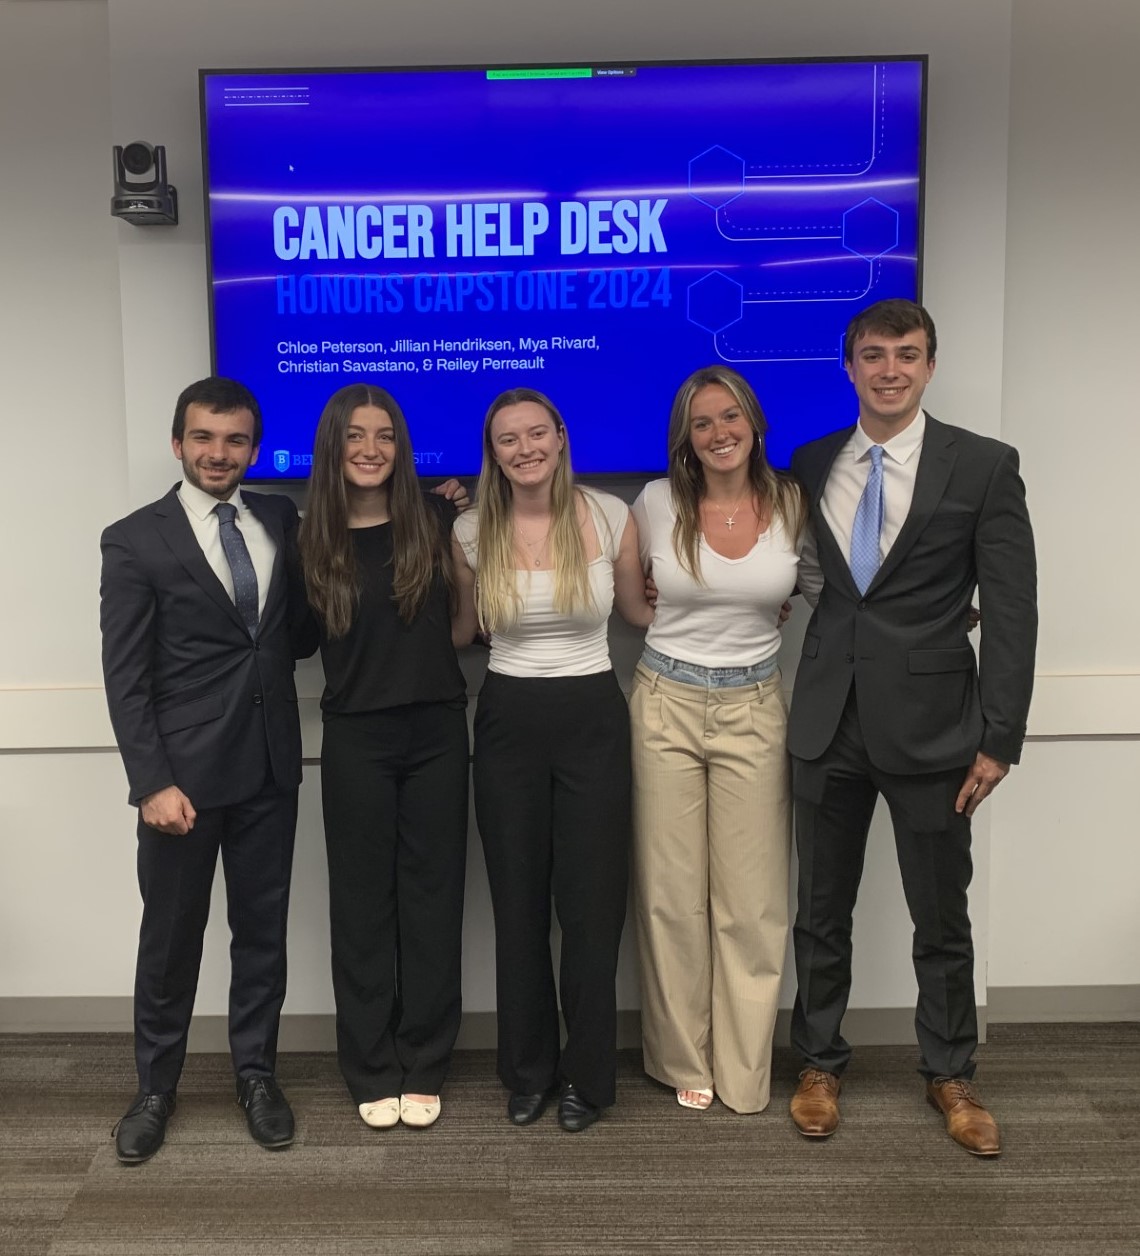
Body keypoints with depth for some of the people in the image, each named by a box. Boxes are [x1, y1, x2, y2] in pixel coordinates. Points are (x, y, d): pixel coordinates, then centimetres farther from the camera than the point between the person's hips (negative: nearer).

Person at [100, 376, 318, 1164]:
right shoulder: (136, 540, -5)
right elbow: (125, 676, -8)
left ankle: (257, 1073, 31)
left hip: (270, 766, 3)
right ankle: (156, 1088, 29)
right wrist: (153, 782, -14)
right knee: (171, 937, 10)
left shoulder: (283, 522, 6)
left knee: (263, 928, 13)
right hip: (184, 769, -3)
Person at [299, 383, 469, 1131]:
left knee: (431, 896, 7)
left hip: (437, 732, 0)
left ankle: (423, 1068, 20)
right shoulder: (313, 539, 1)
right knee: (363, 901, 7)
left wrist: (466, 522, 0)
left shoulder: (436, 520, 0)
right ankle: (373, 1071, 21)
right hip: (357, 740, 0)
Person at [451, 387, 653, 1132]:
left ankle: (589, 1074, 24)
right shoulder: (472, 533, -2)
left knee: (593, 903, 5)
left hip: (593, 719, -1)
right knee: (518, 904, 11)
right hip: (508, 722, 1)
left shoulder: (611, 517, -5)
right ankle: (528, 1069, 30)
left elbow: (638, 609, 8)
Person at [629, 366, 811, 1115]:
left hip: (753, 709, 1)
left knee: (753, 899, 4)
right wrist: (667, 608, 2)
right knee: (673, 893, 6)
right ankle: (683, 1060, 23)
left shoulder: (793, 505, 0)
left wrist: (770, 607, 4)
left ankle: (744, 1073, 19)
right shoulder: (657, 505, -2)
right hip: (667, 706, 0)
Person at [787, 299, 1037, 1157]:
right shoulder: (813, 463, 5)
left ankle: (950, 1075, 32)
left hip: (929, 724, -2)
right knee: (822, 910, 14)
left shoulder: (983, 466, -5)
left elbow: (1012, 612, -7)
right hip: (830, 722, 3)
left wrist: (999, 740, -10)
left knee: (942, 918, 11)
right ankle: (820, 1065, 33)